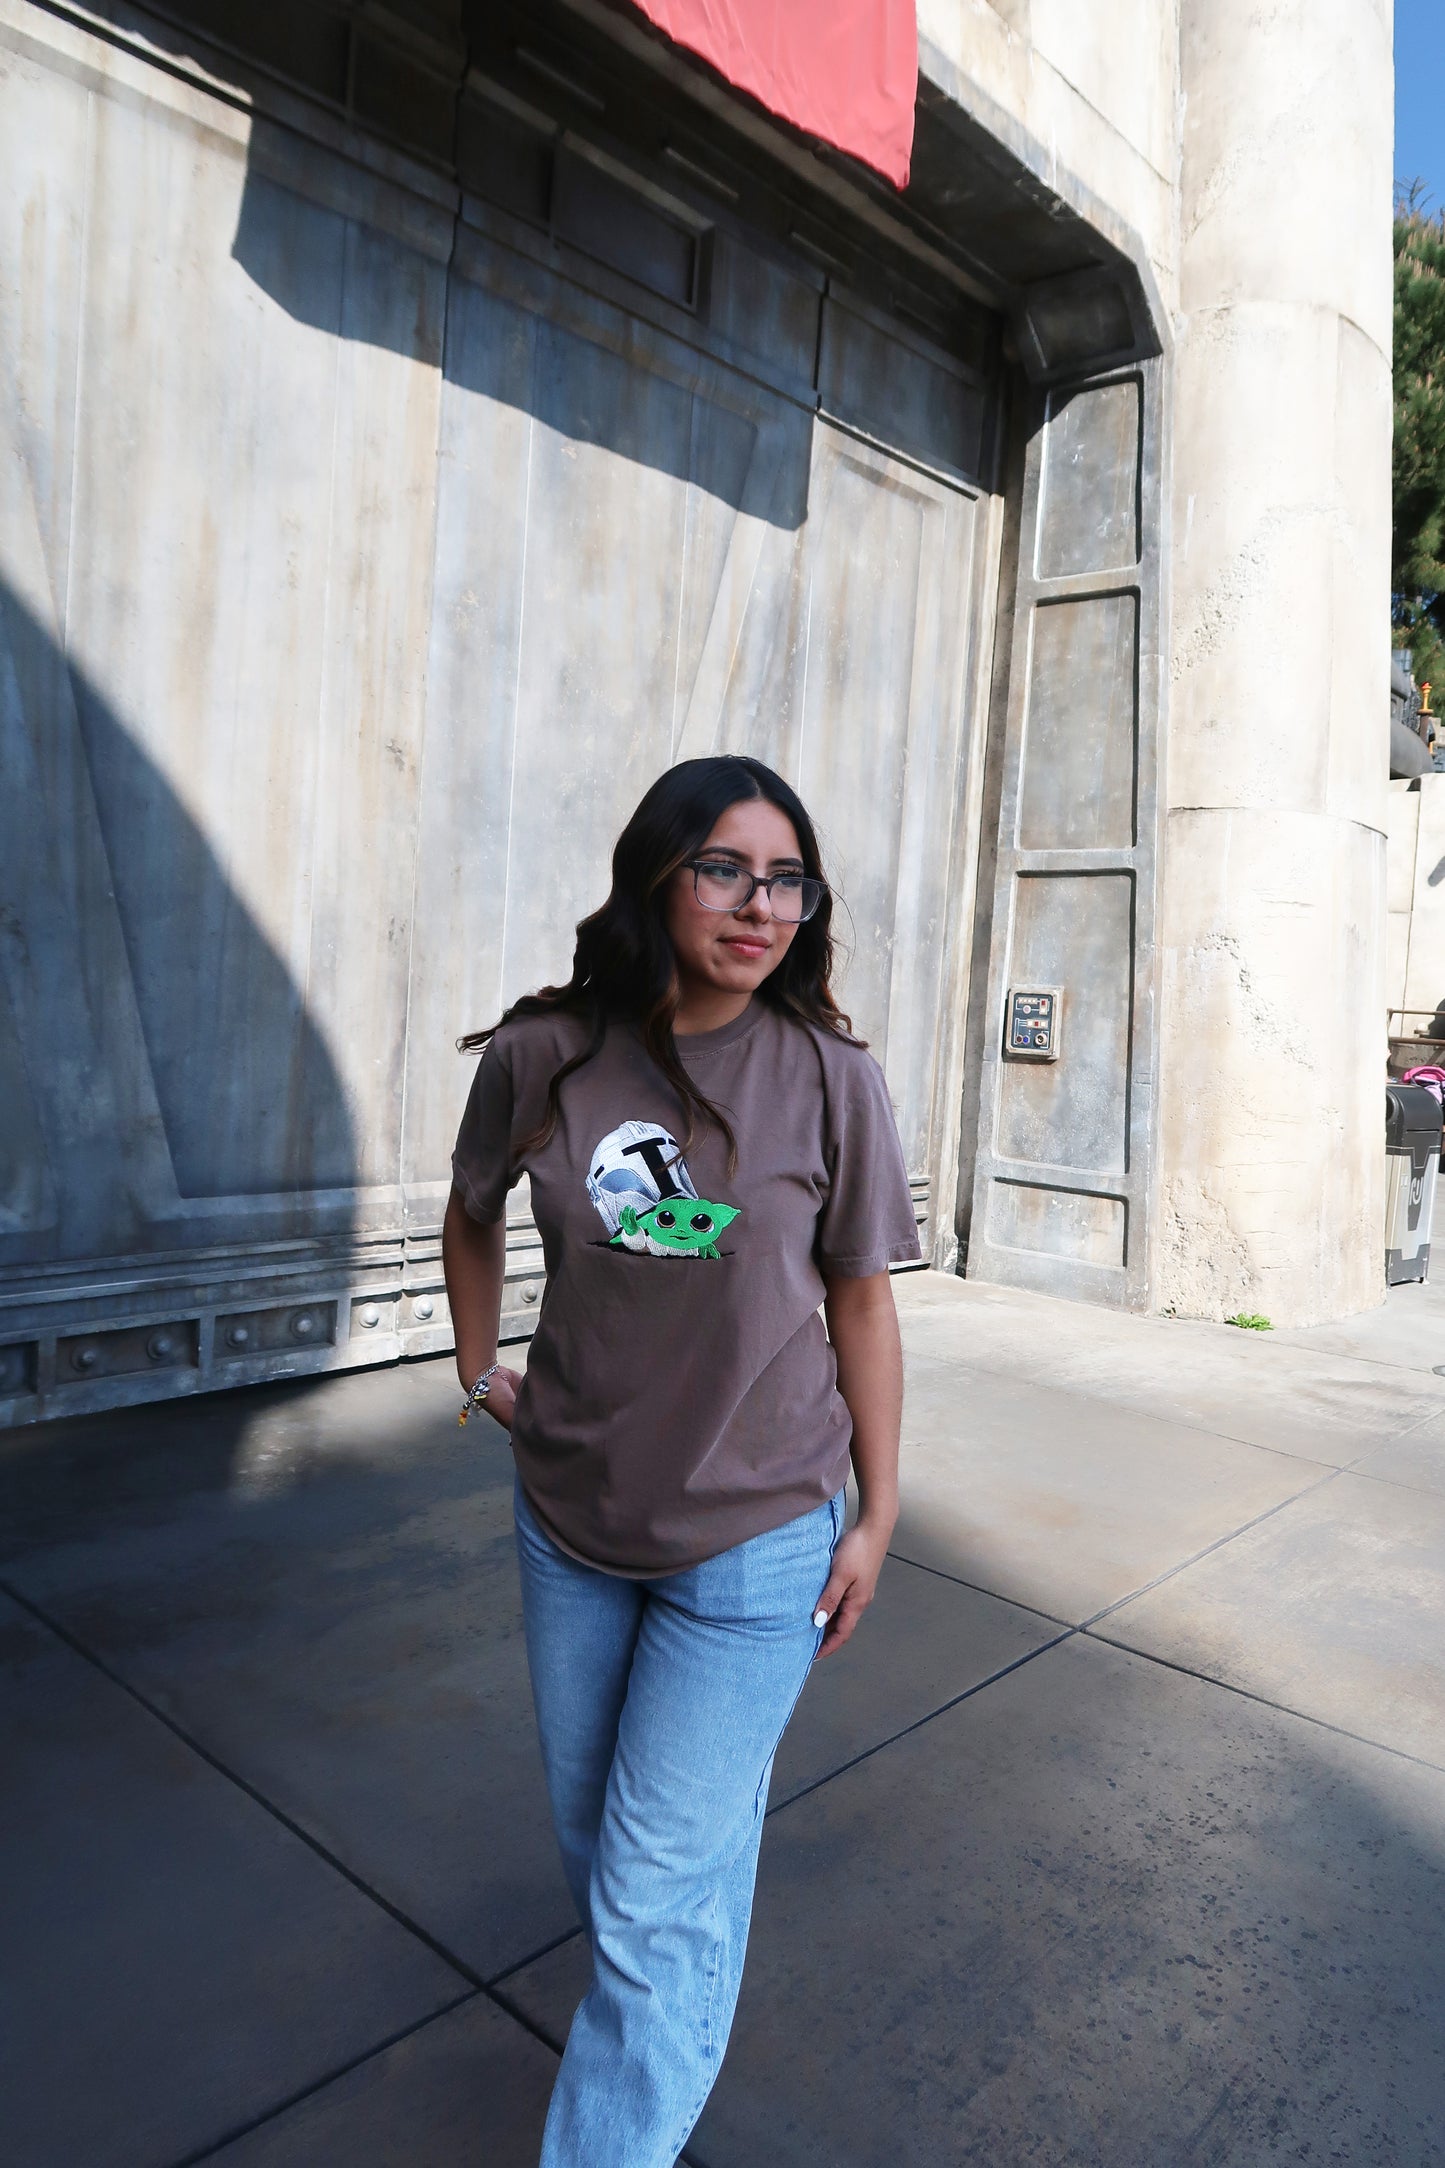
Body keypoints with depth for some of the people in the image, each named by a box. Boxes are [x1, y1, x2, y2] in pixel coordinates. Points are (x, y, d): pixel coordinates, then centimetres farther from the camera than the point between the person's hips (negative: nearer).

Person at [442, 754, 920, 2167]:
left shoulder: (830, 1079, -16)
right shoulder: (540, 1059, -12)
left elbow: (860, 1304, -6)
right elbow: (473, 1214, 10)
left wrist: (876, 1517, -1)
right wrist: (479, 1370, 9)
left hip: (754, 1541, -3)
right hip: (570, 1521, 4)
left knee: (659, 1893, 4)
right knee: (590, 1830, 25)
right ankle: (660, 2018, 56)